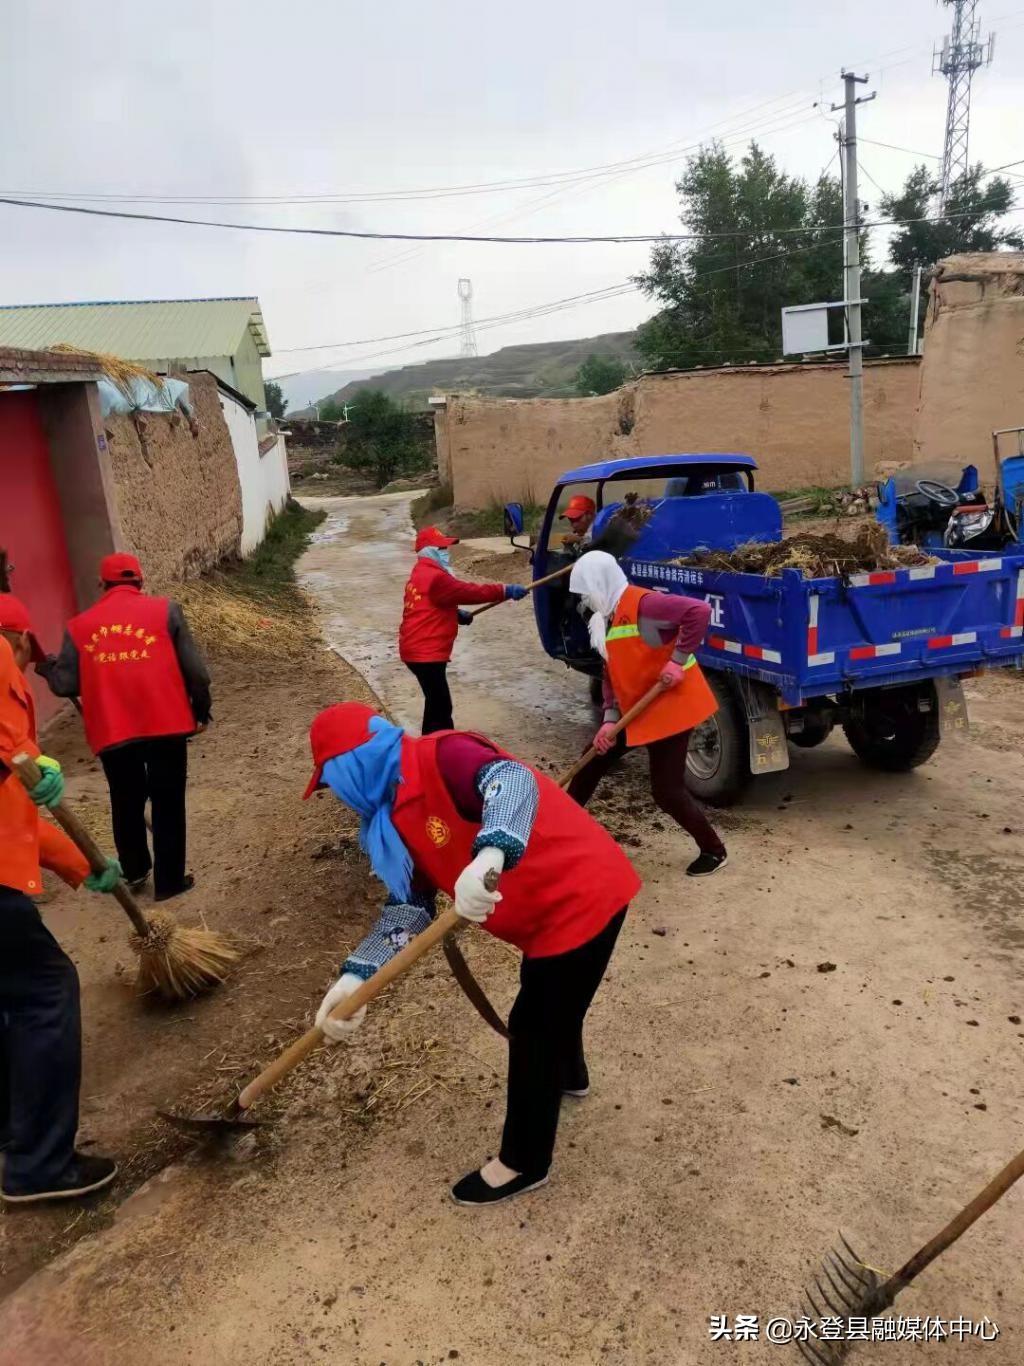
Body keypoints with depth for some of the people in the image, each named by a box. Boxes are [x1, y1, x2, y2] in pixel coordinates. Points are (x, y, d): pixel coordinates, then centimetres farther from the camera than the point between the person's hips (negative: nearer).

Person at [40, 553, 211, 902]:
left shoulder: (79, 625, 7)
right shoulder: (165, 610, 1)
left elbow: (66, 684, 6)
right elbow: (193, 668, -2)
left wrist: (46, 668, 28)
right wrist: (201, 708, 13)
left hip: (110, 730, 2)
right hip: (165, 723, -2)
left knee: (126, 801, 22)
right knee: (167, 803, 11)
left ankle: (134, 871, 36)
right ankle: (169, 881, 18)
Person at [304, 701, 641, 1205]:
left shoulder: (441, 758, -22)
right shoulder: (397, 819, 6)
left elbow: (513, 782, -41)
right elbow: (408, 907, 1)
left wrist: (491, 853, -58)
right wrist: (356, 976, -11)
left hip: (584, 897, -10)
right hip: (553, 905, 10)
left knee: (532, 1026, 4)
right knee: (545, 998, 32)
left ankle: (522, 1163, 26)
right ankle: (568, 1076, 63)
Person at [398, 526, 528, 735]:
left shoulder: (423, 573, 15)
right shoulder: (434, 577, -19)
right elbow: (469, 591, -21)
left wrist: (457, 614, 9)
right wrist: (505, 590, -17)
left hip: (421, 649, 11)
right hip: (425, 652, -11)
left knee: (435, 702, 21)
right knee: (441, 706, -11)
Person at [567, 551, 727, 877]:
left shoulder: (642, 604, -21)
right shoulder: (608, 618, 8)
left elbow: (699, 611, -31)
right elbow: (612, 674, 10)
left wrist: (678, 659, -28)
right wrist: (610, 719, -2)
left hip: (670, 706, -10)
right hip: (636, 708, 10)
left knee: (666, 791, -5)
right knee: (594, 760, 17)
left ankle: (713, 850, 16)